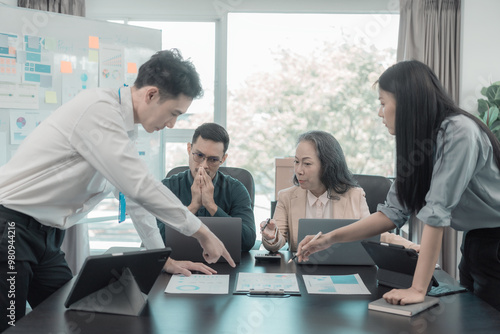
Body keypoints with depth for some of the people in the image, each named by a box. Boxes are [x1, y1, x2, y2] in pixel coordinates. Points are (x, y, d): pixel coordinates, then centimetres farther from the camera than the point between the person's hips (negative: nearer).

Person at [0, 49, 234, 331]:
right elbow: (139, 185, -26)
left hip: (47, 234, 9)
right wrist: (202, 233, -17)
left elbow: (135, 193, 15)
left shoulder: (125, 125, 8)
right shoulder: (98, 110, -22)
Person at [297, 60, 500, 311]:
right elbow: (394, 212, 2)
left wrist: (418, 289, -27)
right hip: (474, 243, 7)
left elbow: (437, 212, -27)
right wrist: (330, 239, -2)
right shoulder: (417, 142, 3)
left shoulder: (459, 133, -23)